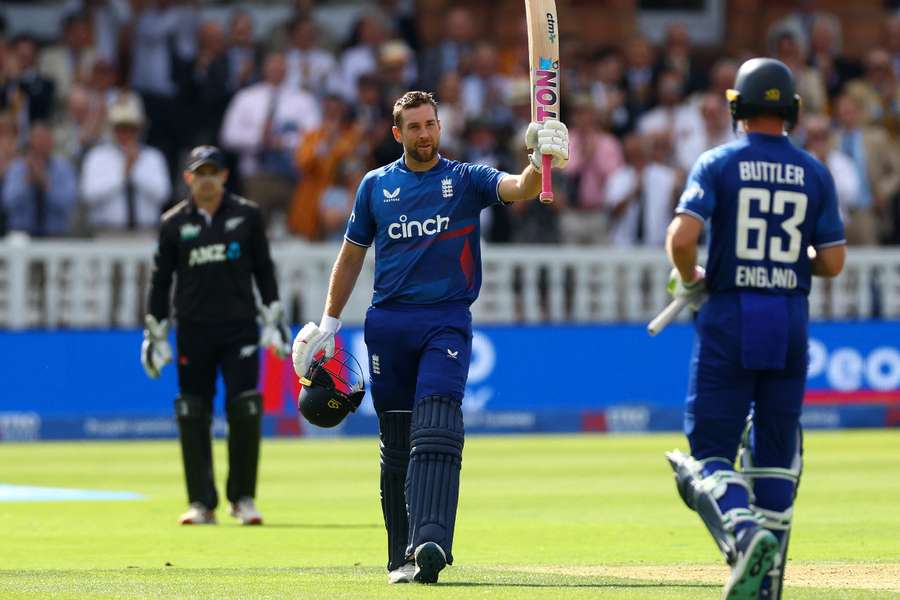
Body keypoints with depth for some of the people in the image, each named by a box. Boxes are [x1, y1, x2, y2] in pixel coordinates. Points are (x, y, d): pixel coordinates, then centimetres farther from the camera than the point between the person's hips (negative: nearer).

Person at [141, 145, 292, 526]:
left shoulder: (246, 215, 6)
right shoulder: (174, 223, 5)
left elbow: (263, 269, 9)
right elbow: (160, 279, 8)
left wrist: (273, 320, 4)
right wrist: (155, 334, 5)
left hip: (239, 327, 0)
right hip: (193, 330, 0)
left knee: (245, 414, -8)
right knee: (193, 419, -1)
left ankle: (243, 498, 5)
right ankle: (201, 504, 5)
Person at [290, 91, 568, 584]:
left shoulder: (465, 179, 5)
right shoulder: (376, 185, 11)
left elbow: (519, 188, -14)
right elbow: (352, 254, 18)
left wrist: (541, 163, -36)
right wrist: (329, 321, 14)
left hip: (446, 322, -3)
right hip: (387, 322, 3)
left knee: (436, 431, -18)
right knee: (396, 444, 5)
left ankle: (431, 543, -31)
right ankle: (402, 557, 12)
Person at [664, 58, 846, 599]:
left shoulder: (718, 164, -4)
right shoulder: (815, 173, 4)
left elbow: (681, 236, -16)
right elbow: (833, 262, 2)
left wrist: (689, 280, 3)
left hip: (728, 316, -3)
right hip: (791, 319, 3)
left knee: (711, 448, 0)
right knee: (776, 451, 12)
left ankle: (745, 533, -29)